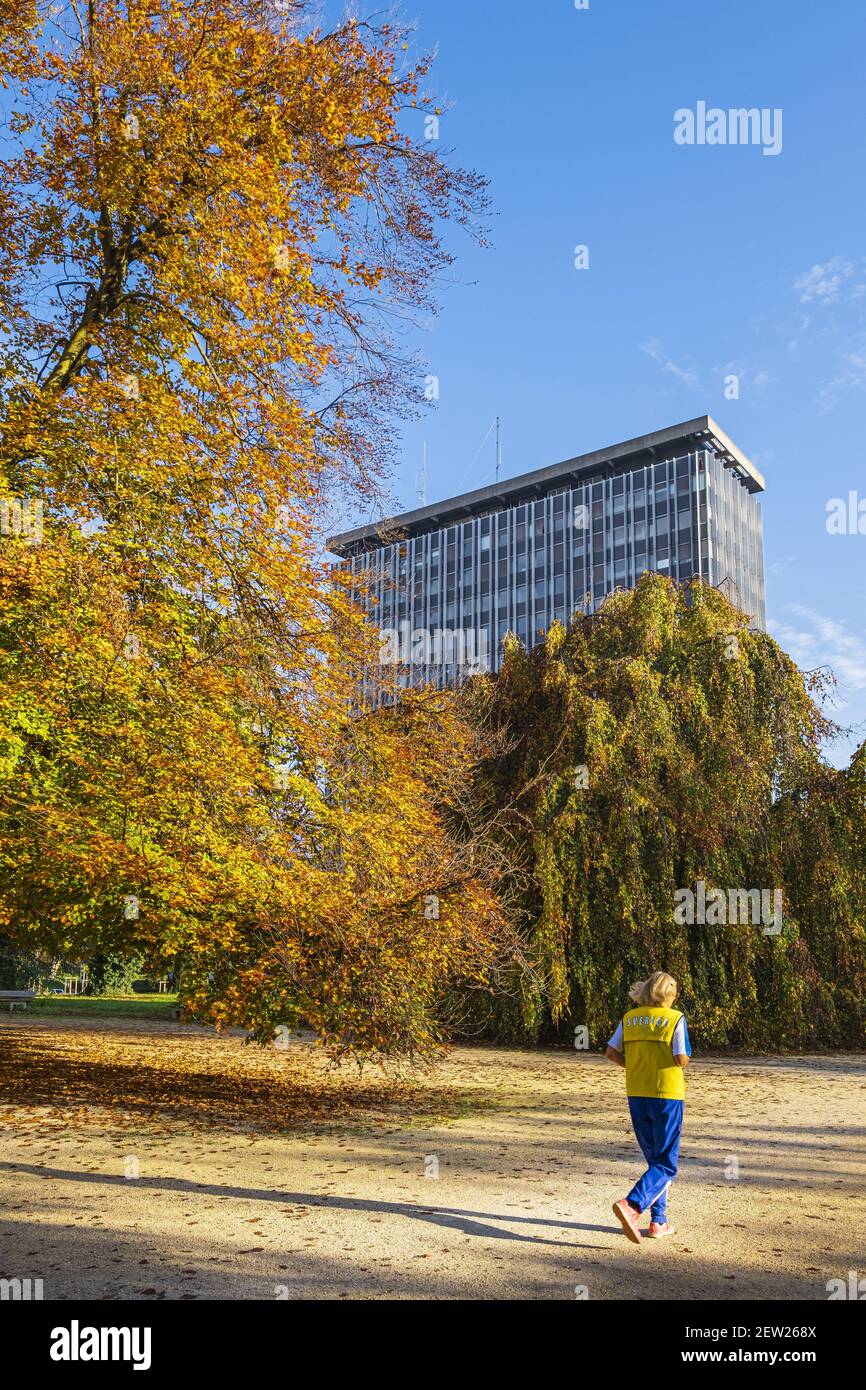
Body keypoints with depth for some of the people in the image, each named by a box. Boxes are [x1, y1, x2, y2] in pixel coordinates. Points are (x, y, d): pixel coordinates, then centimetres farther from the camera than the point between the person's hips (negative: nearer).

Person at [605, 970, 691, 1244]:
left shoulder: (629, 1018, 6)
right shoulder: (675, 1018, -7)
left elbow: (612, 1052, 3)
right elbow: (681, 1059, -14)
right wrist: (683, 1064, 8)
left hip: (636, 1095, 5)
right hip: (667, 1094, -5)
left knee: (654, 1159, 19)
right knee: (666, 1164, 1)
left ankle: (658, 1222, 19)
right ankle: (631, 1205, -21)